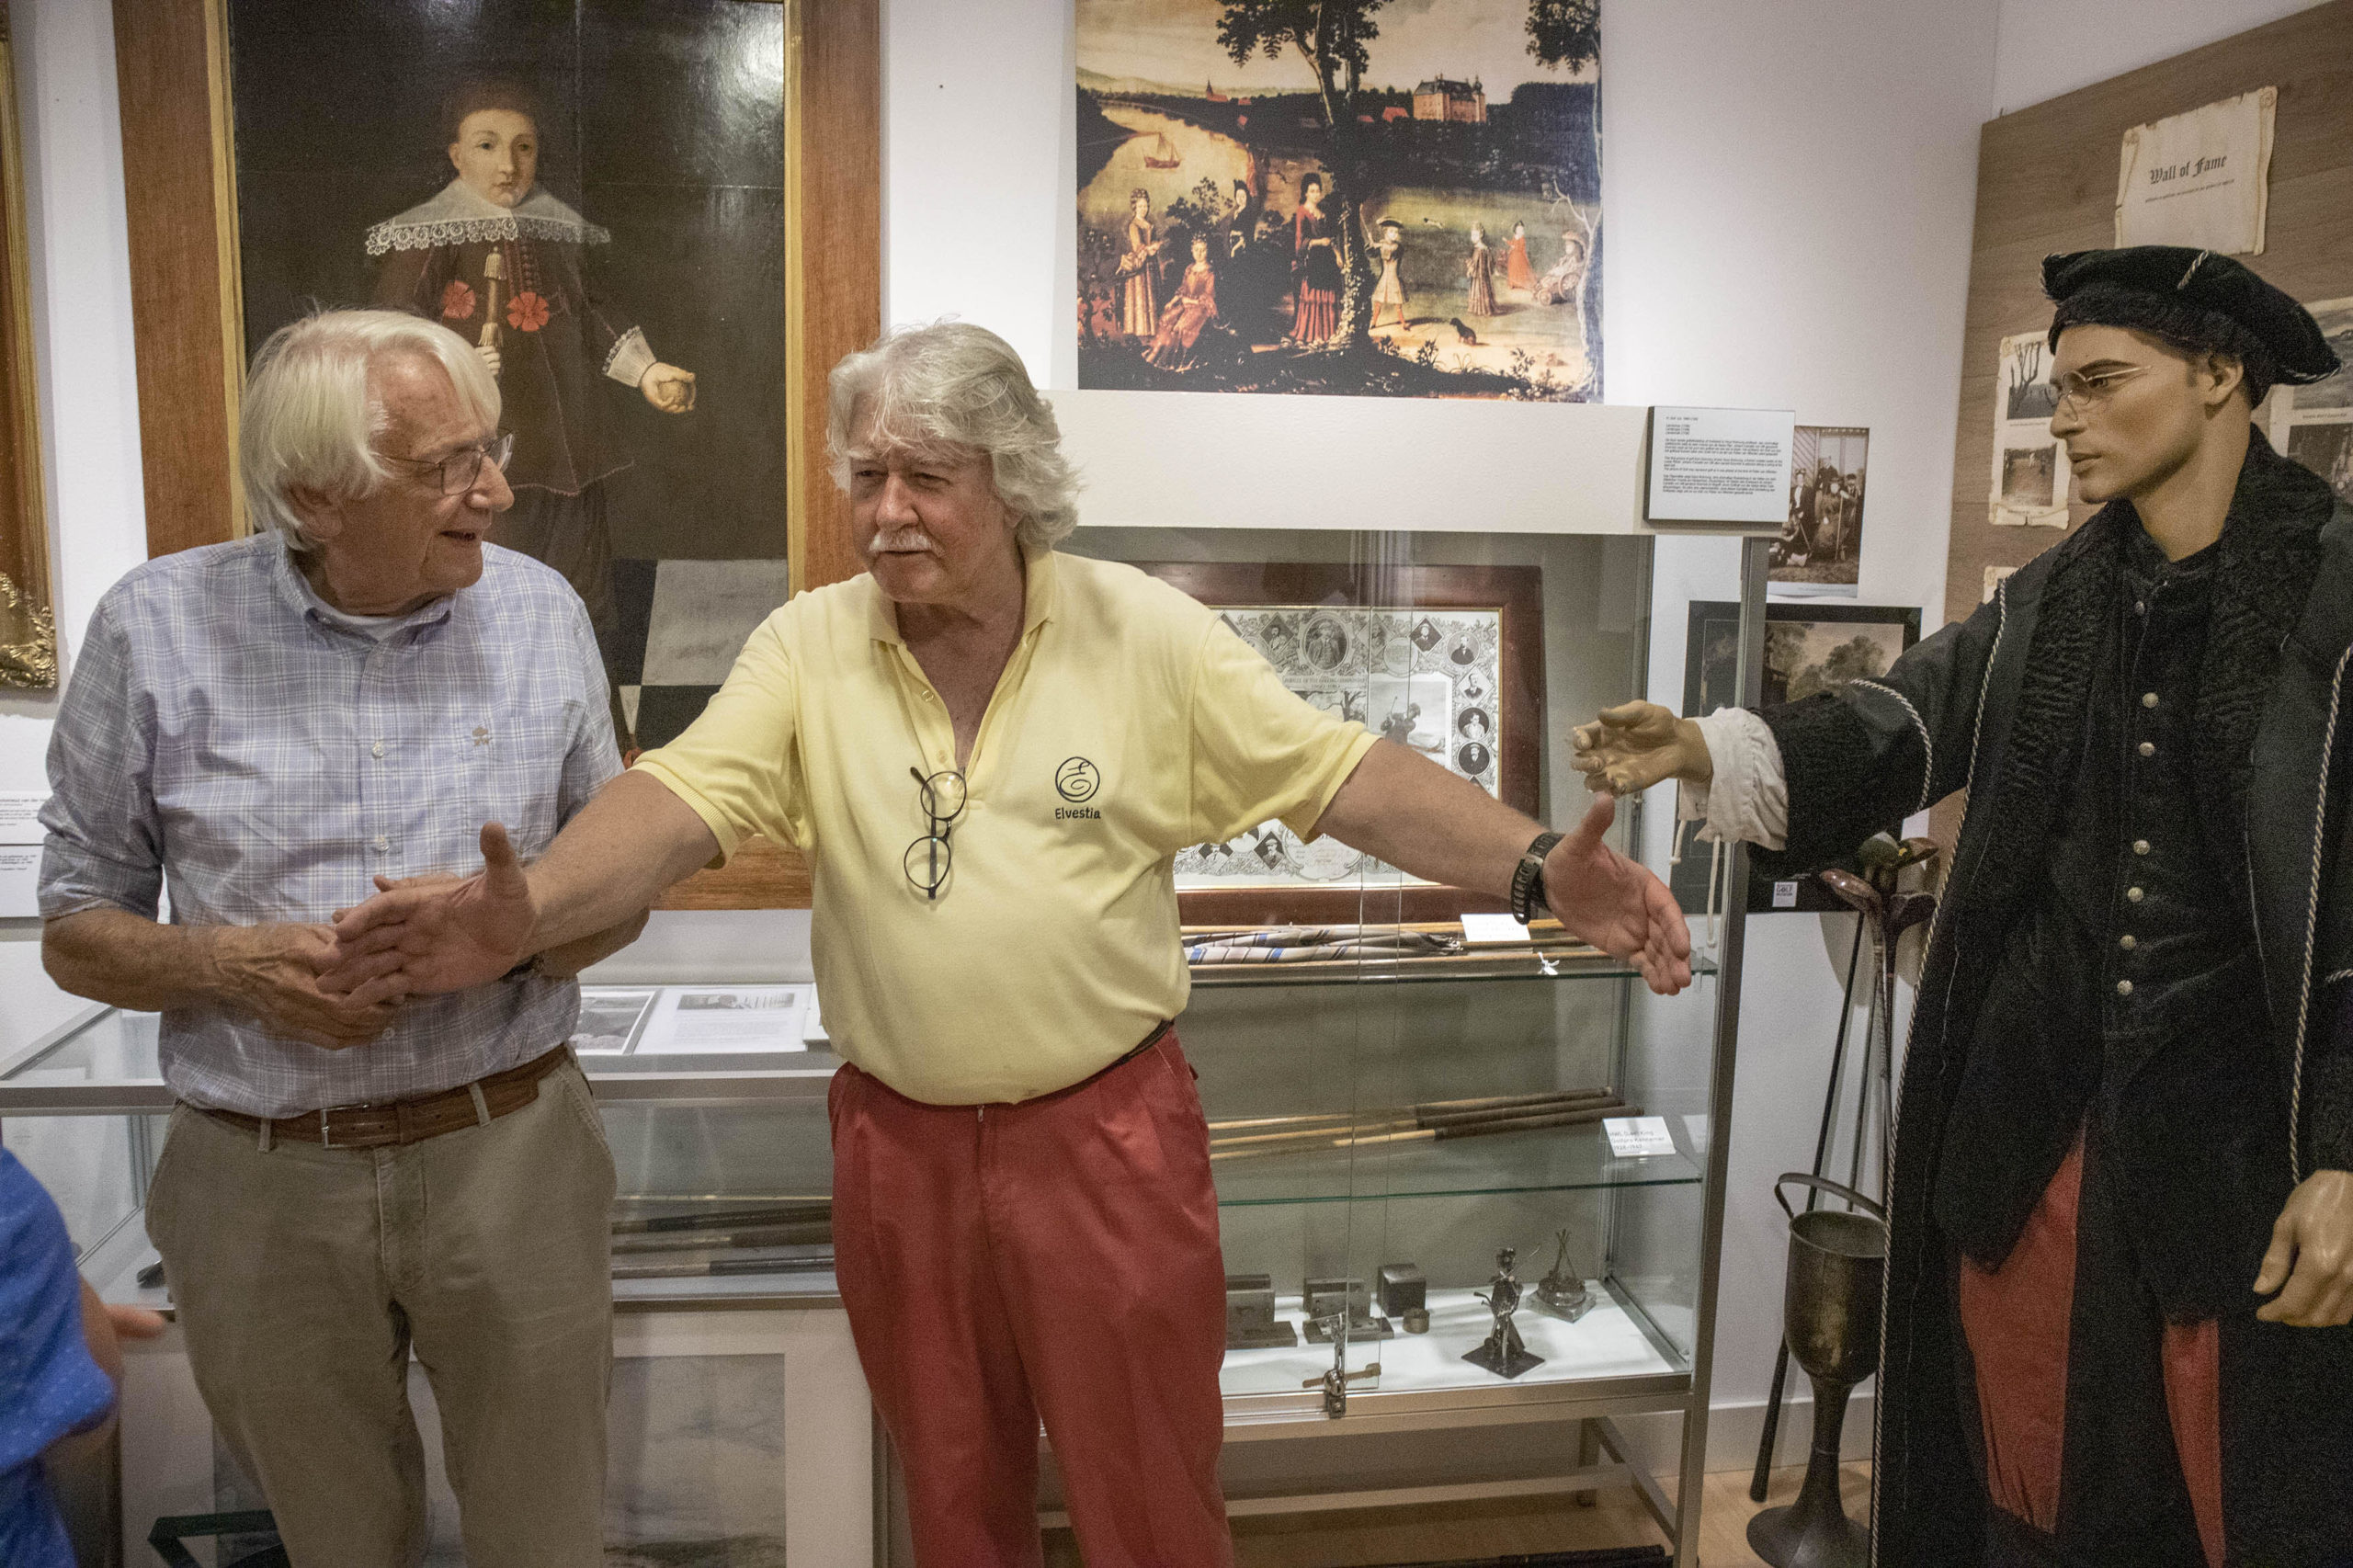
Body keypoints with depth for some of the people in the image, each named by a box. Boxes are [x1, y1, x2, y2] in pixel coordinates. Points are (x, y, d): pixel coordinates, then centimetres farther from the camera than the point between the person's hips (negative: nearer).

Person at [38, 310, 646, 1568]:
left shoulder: (540, 612, -2)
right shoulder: (157, 628, -6)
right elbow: (76, 934, 3)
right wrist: (233, 964, -18)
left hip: (509, 1154, 1)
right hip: (263, 1182, 0)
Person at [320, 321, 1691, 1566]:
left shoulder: (1147, 634, -8)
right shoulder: (809, 649, -3)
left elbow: (1349, 778, -9)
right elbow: (681, 803, -15)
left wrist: (1540, 871, -21)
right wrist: (526, 911, -34)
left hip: (1110, 1137, -2)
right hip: (899, 1143, 2)